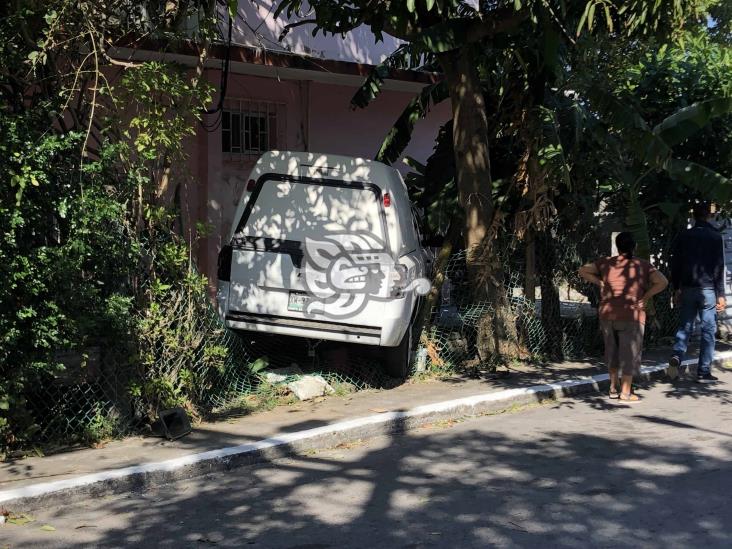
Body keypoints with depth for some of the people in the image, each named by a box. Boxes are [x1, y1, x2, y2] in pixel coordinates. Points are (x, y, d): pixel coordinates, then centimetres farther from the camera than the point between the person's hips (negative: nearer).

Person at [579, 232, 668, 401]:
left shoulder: (606, 263, 6)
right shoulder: (643, 265, 0)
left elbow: (583, 270, 7)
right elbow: (662, 282, -10)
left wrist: (600, 283, 6)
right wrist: (646, 296, -4)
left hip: (607, 313, 3)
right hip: (632, 315, -3)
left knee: (612, 349, 19)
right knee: (630, 351, 4)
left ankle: (613, 387, 22)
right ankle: (625, 392, 5)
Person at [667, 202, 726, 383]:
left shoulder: (684, 236, 6)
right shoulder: (715, 237, -5)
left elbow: (675, 264, 7)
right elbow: (719, 267, -7)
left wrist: (676, 289, 15)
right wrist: (720, 294, -4)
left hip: (687, 289, 3)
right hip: (708, 289, -3)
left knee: (685, 327, 11)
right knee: (708, 330, 3)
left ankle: (676, 356, -14)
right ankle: (703, 372, 2)